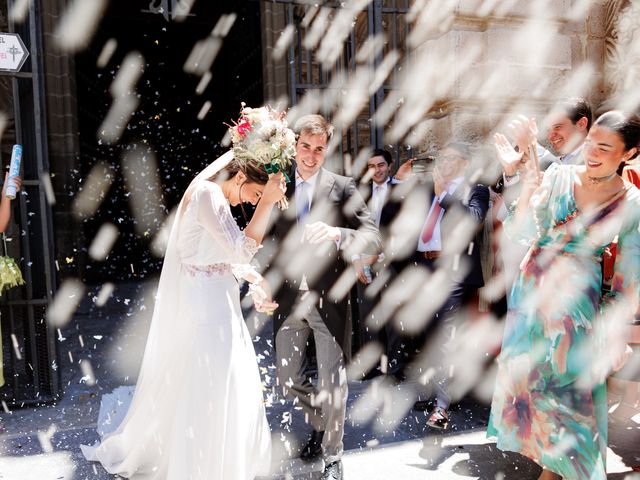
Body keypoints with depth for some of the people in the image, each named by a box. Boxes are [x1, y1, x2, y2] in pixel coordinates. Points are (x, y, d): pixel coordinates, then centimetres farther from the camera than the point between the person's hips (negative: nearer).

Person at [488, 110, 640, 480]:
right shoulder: (559, 176, -5)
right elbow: (523, 232, -12)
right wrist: (529, 183, -23)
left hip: (579, 298, -2)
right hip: (533, 286, 2)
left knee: (570, 381, 6)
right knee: (525, 370, 13)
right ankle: (543, 449, 40)